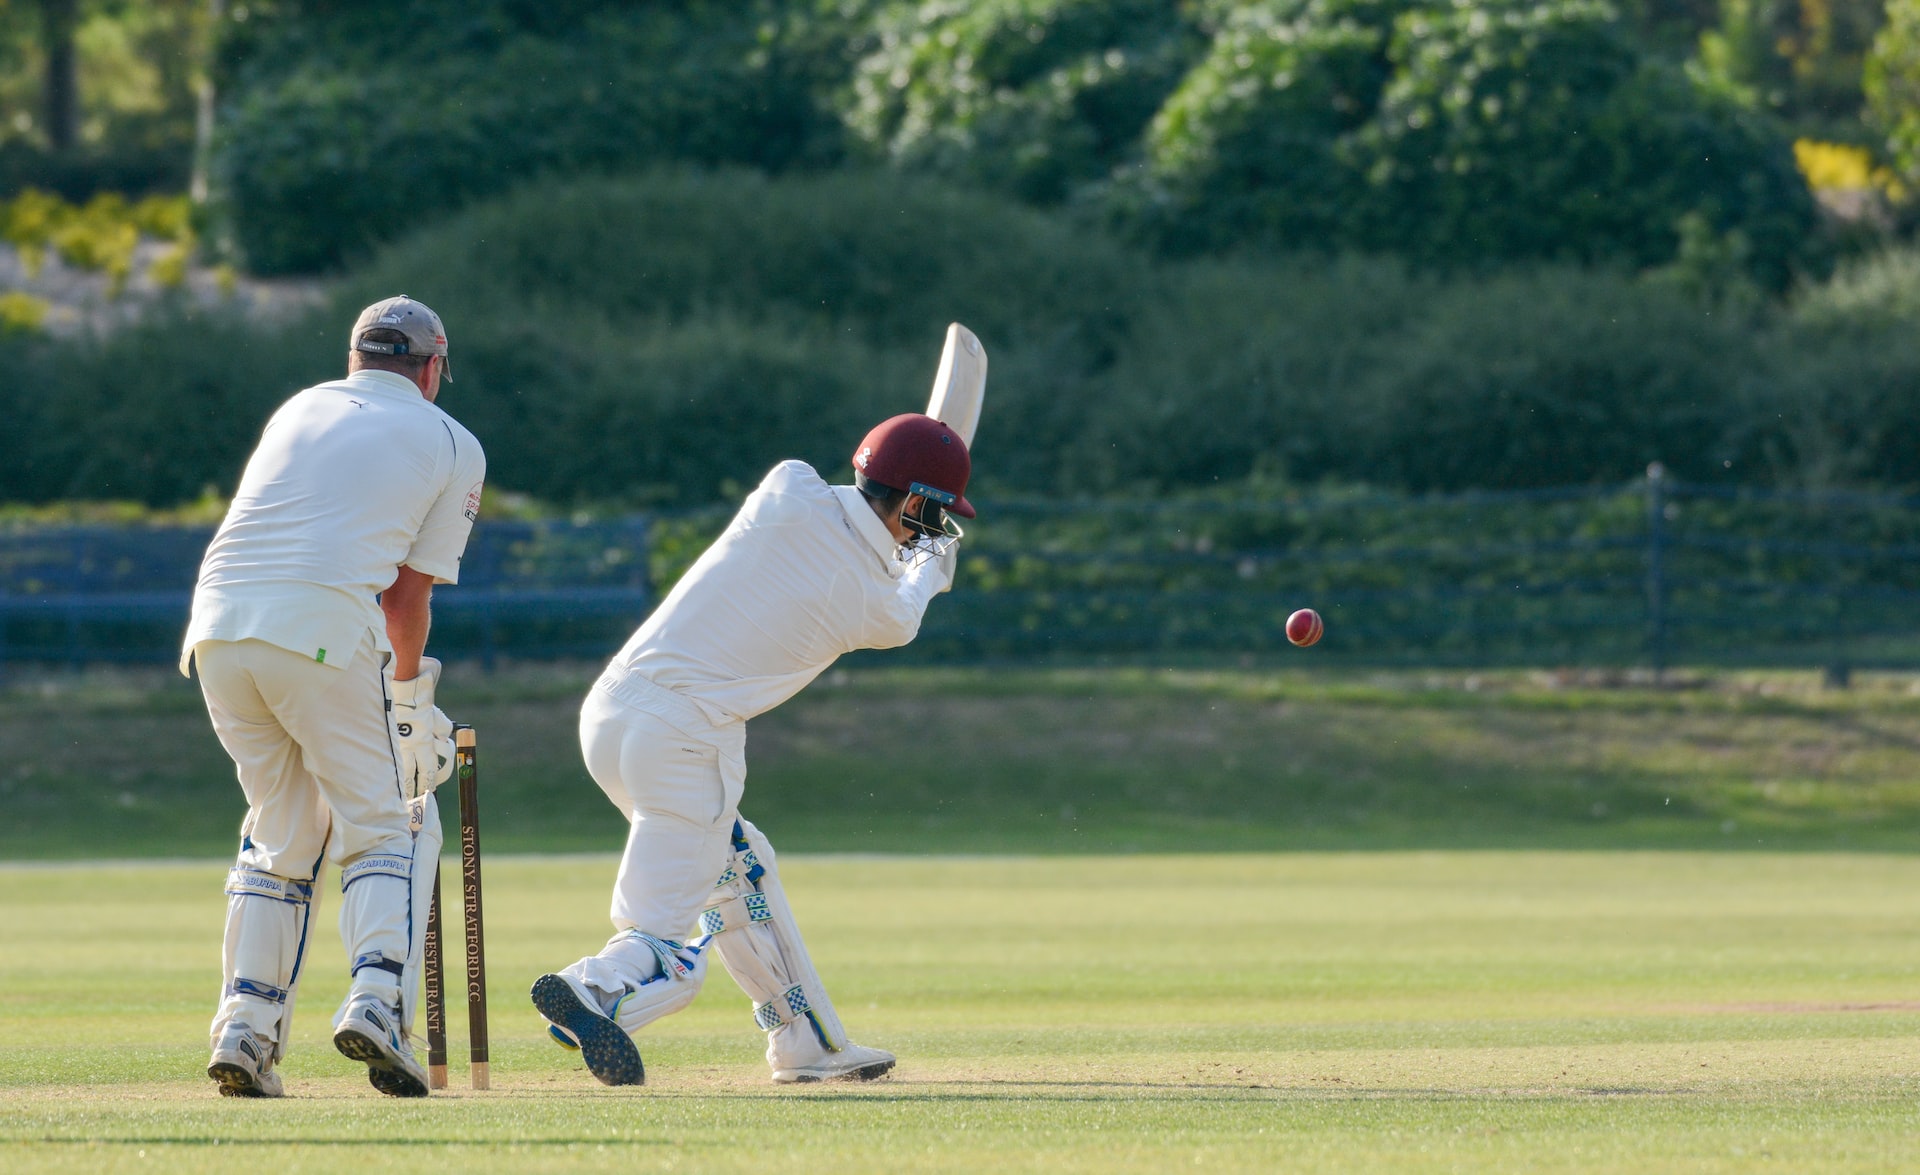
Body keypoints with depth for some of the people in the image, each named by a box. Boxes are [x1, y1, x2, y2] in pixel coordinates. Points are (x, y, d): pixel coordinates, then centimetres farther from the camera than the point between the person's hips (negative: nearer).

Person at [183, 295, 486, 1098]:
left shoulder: (300, 409, 26)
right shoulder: (451, 446, 13)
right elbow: (410, 590, 7)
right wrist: (409, 696, 22)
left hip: (219, 626, 5)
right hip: (324, 631, -5)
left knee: (283, 829, 17)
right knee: (386, 824, 6)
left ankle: (245, 1028, 8)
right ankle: (377, 999, -17)